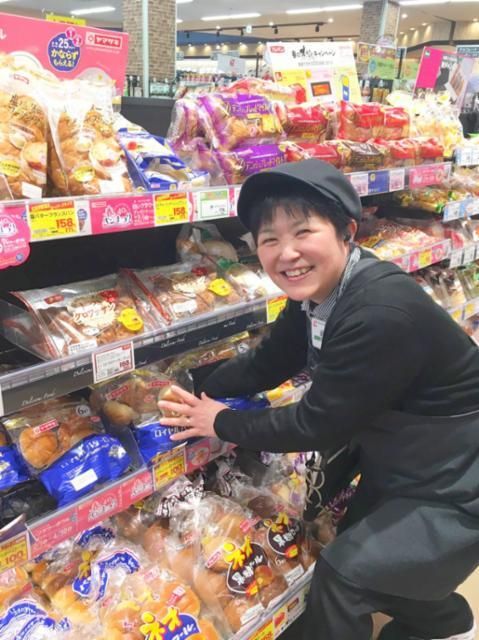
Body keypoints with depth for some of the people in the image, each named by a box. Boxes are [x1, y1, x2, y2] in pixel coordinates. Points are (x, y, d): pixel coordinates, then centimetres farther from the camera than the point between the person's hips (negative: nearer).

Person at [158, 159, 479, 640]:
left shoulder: (383, 313, -35)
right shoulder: (317, 295, -8)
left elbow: (320, 421, -28)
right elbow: (265, 365, 2)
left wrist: (222, 423, -16)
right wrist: (191, 392, -8)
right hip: (397, 467, 9)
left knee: (342, 573, -4)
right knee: (357, 550, 22)